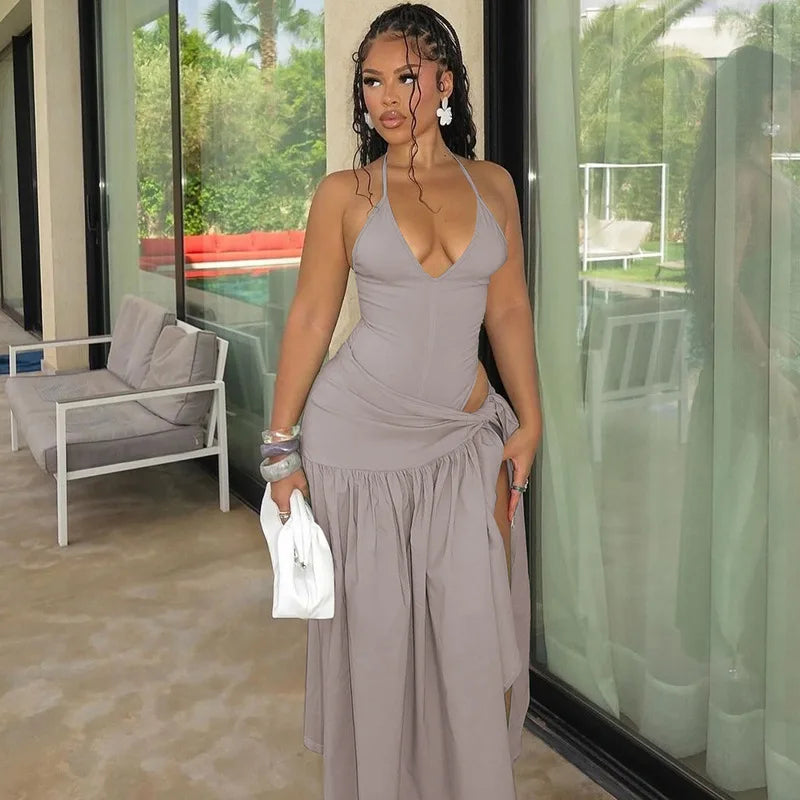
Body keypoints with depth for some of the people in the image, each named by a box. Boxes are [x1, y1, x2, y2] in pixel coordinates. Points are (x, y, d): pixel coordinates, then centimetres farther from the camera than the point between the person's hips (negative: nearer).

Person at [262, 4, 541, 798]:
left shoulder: (492, 184, 6)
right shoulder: (345, 193, -1)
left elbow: (509, 310, 10)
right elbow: (309, 319, 0)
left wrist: (529, 419, 6)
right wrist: (282, 449, -1)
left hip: (462, 438, 2)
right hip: (356, 434, -2)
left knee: (477, 634, 0)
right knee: (373, 636, 7)